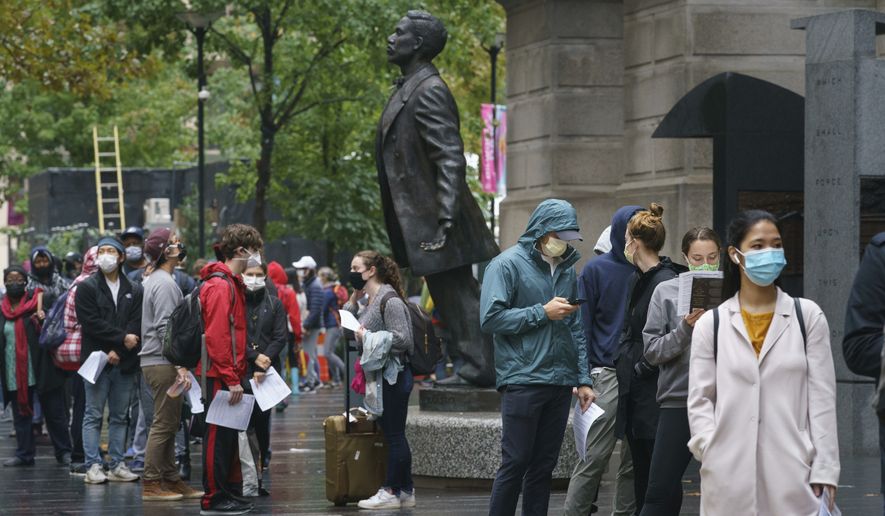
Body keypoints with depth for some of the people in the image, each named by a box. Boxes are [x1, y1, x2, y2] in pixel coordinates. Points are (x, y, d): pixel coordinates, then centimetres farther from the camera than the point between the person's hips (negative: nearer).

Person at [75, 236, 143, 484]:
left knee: (120, 416, 6)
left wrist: (118, 351, -12)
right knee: (93, 415, -3)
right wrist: (122, 338, -11)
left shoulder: (134, 291, 12)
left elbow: (136, 325, 1)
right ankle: (93, 466, -3)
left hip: (124, 362, 3)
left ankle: (117, 465, 10)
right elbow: (92, 323, -8)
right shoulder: (87, 288, 3)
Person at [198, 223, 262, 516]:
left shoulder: (232, 283, 18)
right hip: (220, 375, -10)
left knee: (228, 436, 14)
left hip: (228, 375, 10)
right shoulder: (220, 286, -15)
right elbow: (216, 336, -21)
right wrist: (231, 379, -22)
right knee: (219, 436, -5)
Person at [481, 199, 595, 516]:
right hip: (523, 380, -6)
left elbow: (576, 329, 16)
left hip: (560, 383, 6)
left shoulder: (567, 269, 15)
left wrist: (583, 379, 9)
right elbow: (491, 318, -12)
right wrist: (542, 313, -13)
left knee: (544, 466, 8)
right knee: (516, 463, -5)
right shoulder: (508, 264, -4)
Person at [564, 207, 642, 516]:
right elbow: (583, 325, 0)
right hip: (608, 373, -4)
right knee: (596, 456, -7)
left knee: (635, 458, 6)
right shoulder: (597, 270, 1)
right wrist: (584, 377, -7)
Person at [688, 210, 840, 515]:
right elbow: (700, 401, 7)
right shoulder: (711, 324, 9)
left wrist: (824, 469, -2)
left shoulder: (808, 317, 8)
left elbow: (822, 398, 5)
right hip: (730, 475, 1)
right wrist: (713, 453, -7)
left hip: (793, 474, -1)